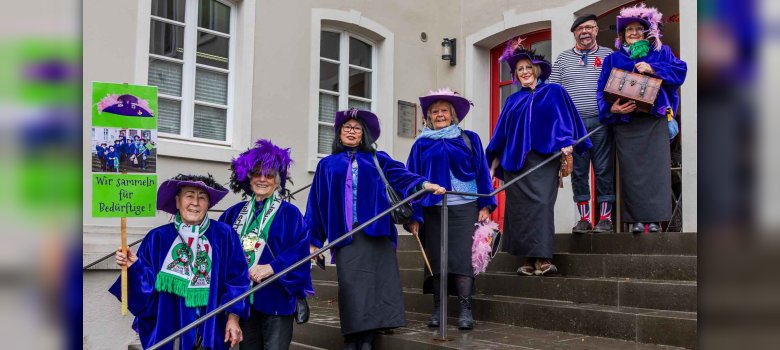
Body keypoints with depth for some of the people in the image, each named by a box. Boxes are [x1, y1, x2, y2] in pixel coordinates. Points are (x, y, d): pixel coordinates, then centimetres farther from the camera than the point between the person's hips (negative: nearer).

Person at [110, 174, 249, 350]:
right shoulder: (158, 237, 1)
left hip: (210, 328, 0)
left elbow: (236, 279, -2)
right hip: (168, 327, 0)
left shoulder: (224, 235, -3)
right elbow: (147, 282, -1)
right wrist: (134, 266, -20)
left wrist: (233, 318, -6)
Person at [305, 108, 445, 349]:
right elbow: (317, 203, 14)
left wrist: (424, 184, -19)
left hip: (376, 232, 0)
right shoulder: (328, 165, 16)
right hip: (345, 234, 0)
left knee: (376, 283, -6)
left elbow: (401, 175, 1)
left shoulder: (378, 160, 16)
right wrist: (313, 239, 11)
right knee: (351, 285, -6)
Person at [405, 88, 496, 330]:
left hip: (464, 206, -1)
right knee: (436, 257, 4)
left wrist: (486, 205, -1)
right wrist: (414, 216, 0)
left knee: (462, 255, -8)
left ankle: (465, 309, -6)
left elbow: (482, 172, 7)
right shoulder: (422, 144, 9)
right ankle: (438, 309, 11)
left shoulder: (469, 139, 8)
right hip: (432, 209, 2)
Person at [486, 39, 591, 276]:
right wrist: (493, 164, 15)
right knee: (519, 207, -3)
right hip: (515, 160, 4)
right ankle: (529, 259, 0)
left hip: (543, 158, -4)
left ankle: (542, 258, -18)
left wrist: (566, 143, -14)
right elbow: (502, 134, 19)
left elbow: (565, 119, 3)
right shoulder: (513, 101, 20)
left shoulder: (554, 92, 11)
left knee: (540, 202, -16)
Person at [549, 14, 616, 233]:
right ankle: (584, 218, 11)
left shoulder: (609, 55, 10)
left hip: (601, 122, -1)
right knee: (578, 171, 3)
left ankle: (605, 217, 7)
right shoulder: (563, 59, 14)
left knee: (604, 170, -1)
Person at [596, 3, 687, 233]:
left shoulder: (661, 52, 14)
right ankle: (637, 218, 1)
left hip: (655, 120, 0)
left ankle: (654, 218, -2)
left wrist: (653, 68, -12)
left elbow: (680, 71, 1)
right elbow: (603, 89, 6)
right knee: (631, 169, -3)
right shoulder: (613, 59, 14)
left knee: (655, 166, -6)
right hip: (625, 122, 0)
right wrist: (612, 108, -12)